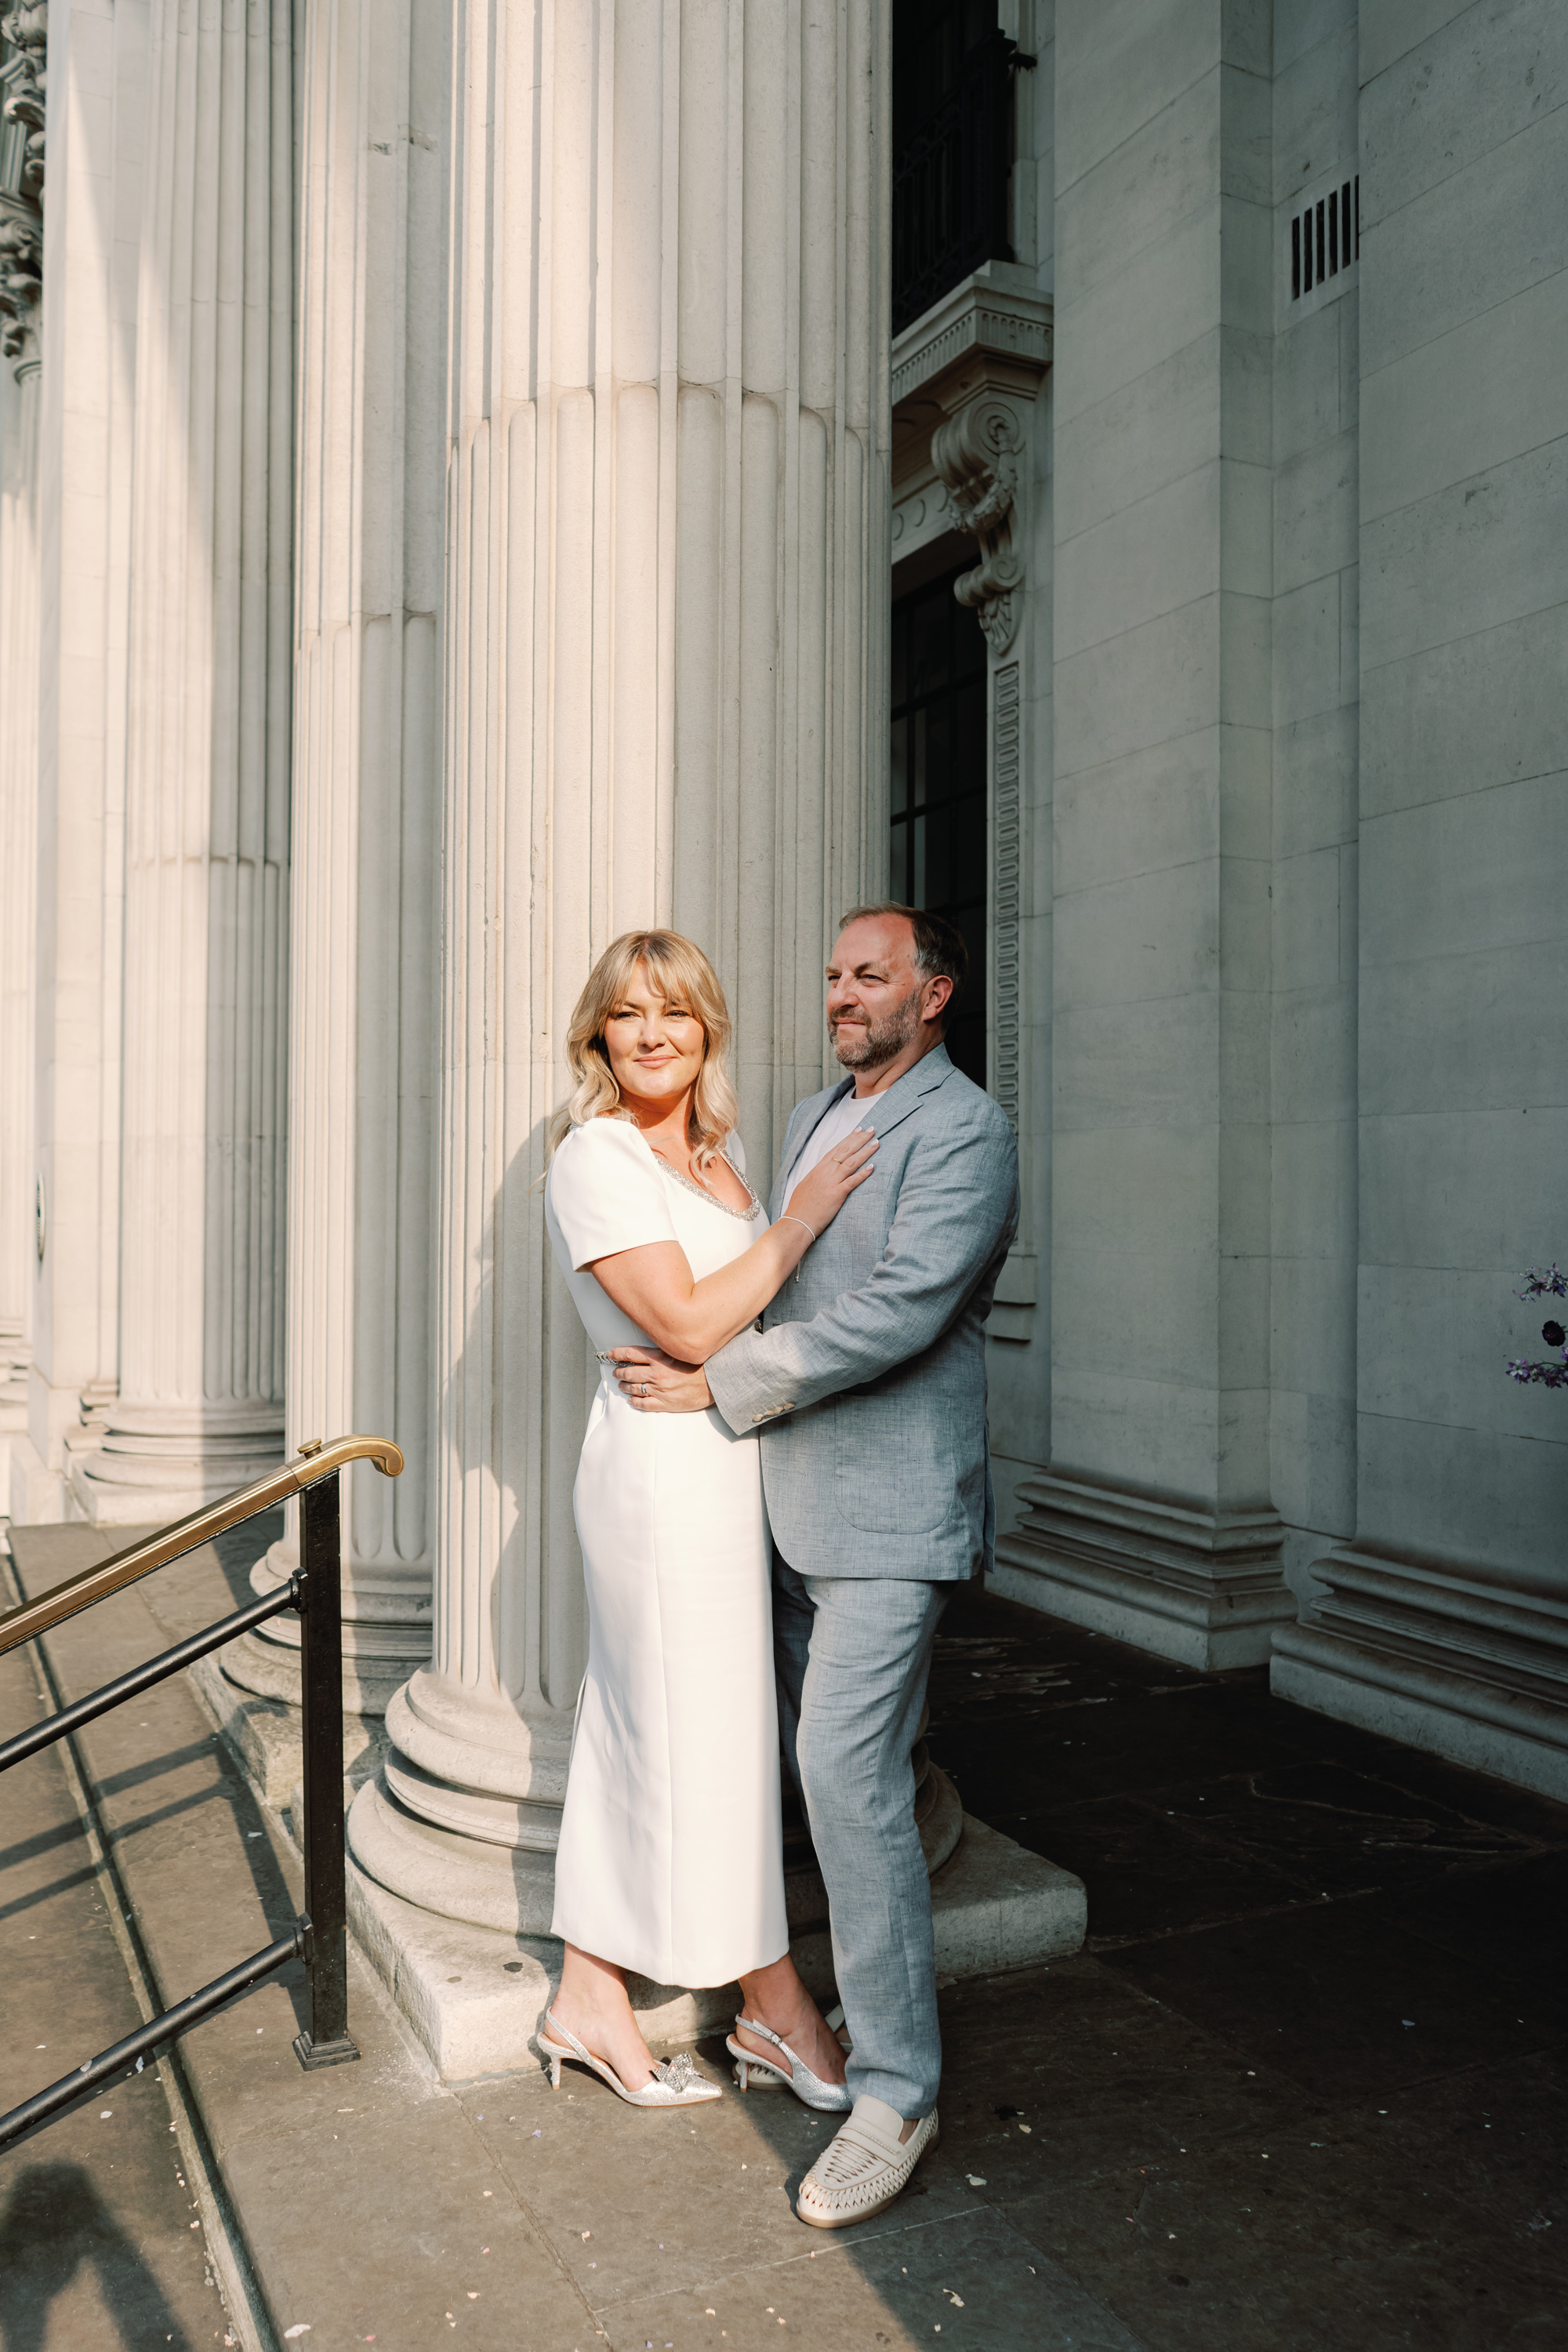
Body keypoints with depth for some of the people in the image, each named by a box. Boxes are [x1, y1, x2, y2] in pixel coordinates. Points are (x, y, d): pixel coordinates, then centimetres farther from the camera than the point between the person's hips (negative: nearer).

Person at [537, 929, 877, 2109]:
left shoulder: (721, 1148, 14)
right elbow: (688, 1322, -19)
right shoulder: (596, 1156, -12)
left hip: (726, 1467, 8)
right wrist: (799, 1221, -15)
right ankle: (791, 2015, 22)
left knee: (638, 1731, 15)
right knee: (716, 1745, 5)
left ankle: (590, 2001, 28)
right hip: (668, 1470, -8)